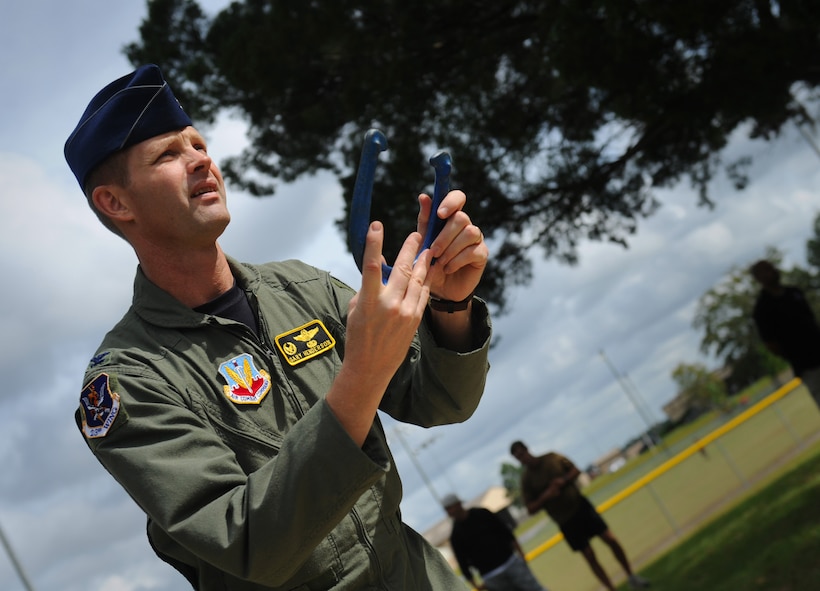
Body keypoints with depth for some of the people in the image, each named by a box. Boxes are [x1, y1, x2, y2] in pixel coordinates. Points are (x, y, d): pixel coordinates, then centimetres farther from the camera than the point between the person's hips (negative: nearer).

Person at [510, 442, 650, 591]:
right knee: (590, 557, -2)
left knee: (611, 540, -1)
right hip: (565, 521, -2)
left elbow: (576, 471, 6)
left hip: (581, 505, 2)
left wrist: (563, 480, -14)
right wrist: (545, 496, -23)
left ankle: (631, 576, 18)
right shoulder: (526, 480, -7)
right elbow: (531, 509, -6)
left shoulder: (551, 458, -2)